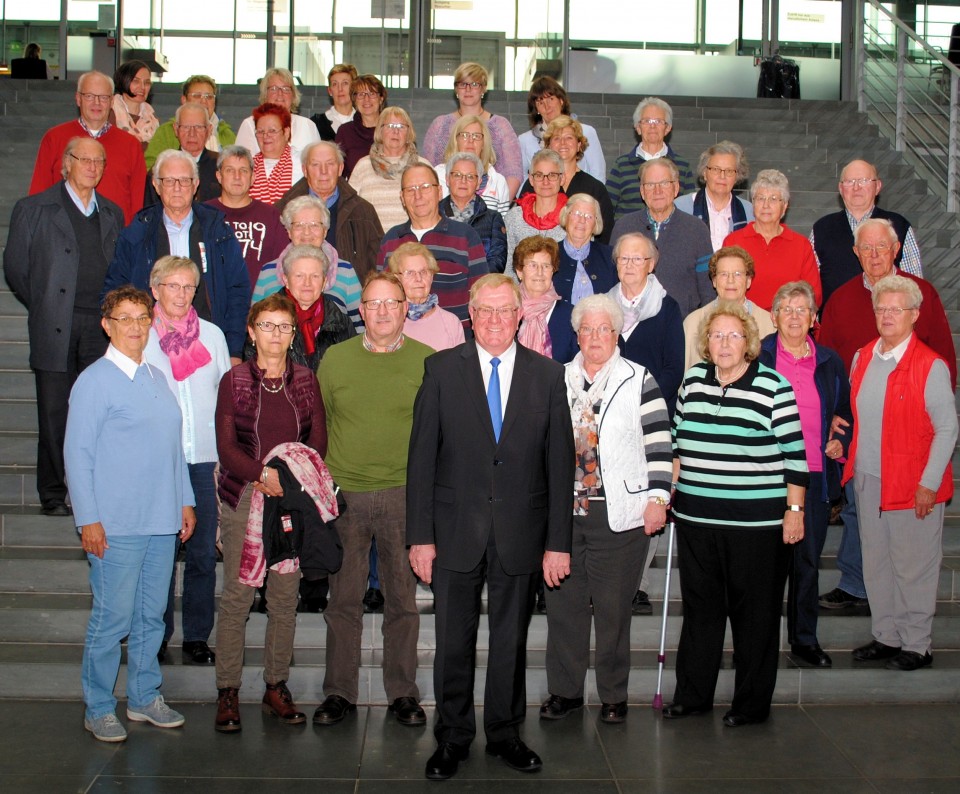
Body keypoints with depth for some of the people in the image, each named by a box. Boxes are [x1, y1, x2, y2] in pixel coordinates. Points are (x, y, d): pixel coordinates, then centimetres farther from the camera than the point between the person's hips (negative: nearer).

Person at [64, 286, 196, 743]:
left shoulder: (157, 379, 14)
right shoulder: (94, 381, -7)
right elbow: (77, 454, -9)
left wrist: (185, 501, 16)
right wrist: (88, 520, -13)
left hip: (162, 522, 6)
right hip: (116, 527, -6)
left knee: (151, 615, 12)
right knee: (112, 618, -1)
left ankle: (145, 697, 25)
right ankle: (98, 708, 12)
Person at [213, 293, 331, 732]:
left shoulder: (306, 381, 9)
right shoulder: (234, 381, 2)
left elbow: (318, 440, 5)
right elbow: (226, 448, -4)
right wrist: (262, 474, -19)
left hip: (295, 497, 2)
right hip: (242, 497, -2)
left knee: (286, 596, 5)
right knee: (237, 595, -2)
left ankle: (277, 686, 16)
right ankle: (227, 692, 7)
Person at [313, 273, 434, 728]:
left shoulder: (427, 361, 2)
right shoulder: (335, 358, 7)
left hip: (404, 494, -1)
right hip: (343, 495, 1)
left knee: (402, 598, 6)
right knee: (343, 599, 7)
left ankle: (403, 693, 19)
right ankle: (339, 692, 19)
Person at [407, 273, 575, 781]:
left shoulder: (548, 376, 3)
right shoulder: (441, 369, 0)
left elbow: (560, 463, 2)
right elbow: (422, 457, -2)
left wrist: (558, 542, -1)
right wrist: (420, 535, -6)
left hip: (521, 534, 1)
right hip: (456, 532, -1)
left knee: (511, 642, 13)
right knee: (453, 643, 7)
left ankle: (504, 734, 30)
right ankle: (452, 739, 24)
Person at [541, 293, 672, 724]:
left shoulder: (639, 381, 1)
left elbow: (659, 443, -3)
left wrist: (657, 498, -11)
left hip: (618, 514, -3)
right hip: (562, 511, 3)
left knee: (613, 608, 4)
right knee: (563, 603, 9)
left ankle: (614, 696, 18)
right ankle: (565, 690, 22)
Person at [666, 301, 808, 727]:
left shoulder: (773, 386, -7)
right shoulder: (693, 379, 8)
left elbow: (794, 452, -6)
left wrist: (795, 509, -8)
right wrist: (672, 489, 16)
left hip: (757, 520, -4)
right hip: (696, 517, 5)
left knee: (754, 612, 6)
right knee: (699, 607, 13)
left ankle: (752, 704, 18)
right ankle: (692, 695, 25)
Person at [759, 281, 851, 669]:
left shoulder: (829, 362, 10)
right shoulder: (756, 357, 1)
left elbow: (845, 413, 19)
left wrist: (840, 442, 2)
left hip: (815, 475, 3)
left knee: (807, 560, 8)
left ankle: (804, 640, 19)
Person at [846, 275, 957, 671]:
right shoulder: (862, 357, 8)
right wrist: (852, 464, 10)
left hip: (913, 486, -6)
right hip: (867, 481, 6)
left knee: (913, 566, 4)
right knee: (876, 563, 14)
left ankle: (916, 646, 17)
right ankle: (885, 637, 28)